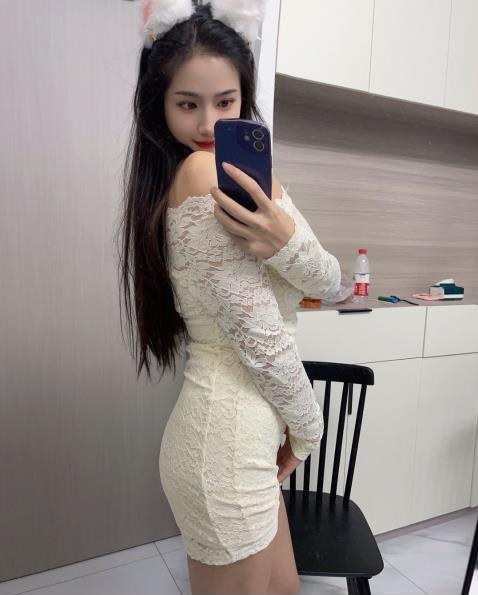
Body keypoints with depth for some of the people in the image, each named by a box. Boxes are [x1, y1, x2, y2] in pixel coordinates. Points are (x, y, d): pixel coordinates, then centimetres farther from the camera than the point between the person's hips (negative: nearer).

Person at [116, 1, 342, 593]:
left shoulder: (244, 170, 8)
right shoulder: (204, 172, -19)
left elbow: (329, 281, -2)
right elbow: (260, 334, -21)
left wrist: (284, 241, -23)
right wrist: (307, 428, -6)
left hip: (238, 428, 9)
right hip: (229, 435, -9)